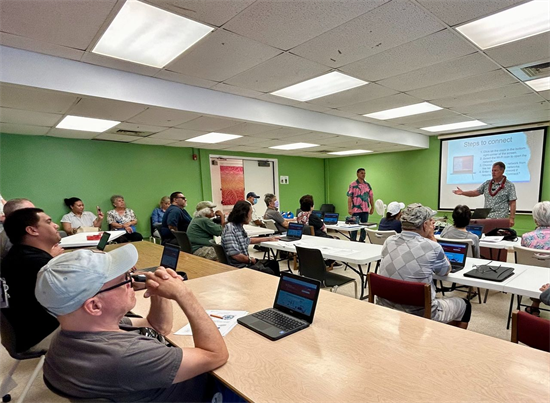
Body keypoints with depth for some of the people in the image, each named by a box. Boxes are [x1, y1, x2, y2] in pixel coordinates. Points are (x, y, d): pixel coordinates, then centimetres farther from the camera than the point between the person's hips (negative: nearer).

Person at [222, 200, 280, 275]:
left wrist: (268, 239, 32)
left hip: (246, 262, 10)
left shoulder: (239, 227, 8)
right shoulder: (230, 229, -21)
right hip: (239, 267, -10)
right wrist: (250, 259, -11)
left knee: (274, 263, 13)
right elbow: (234, 254, -28)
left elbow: (248, 240, 27)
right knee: (268, 272, -21)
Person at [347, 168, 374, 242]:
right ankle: (352, 241, 13)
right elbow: (349, 197, -8)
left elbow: (371, 197, 12)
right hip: (356, 210, -4)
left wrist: (372, 208, 7)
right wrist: (349, 209, -15)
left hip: (365, 210, 4)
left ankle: (362, 241, 22)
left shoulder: (368, 185, 9)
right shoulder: (352, 185, -4)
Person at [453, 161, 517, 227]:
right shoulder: (487, 183, 12)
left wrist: (512, 218, -11)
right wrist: (463, 193, -7)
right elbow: (476, 192, 9)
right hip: (485, 217, 4)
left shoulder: (509, 185, -1)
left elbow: (512, 203, -4)